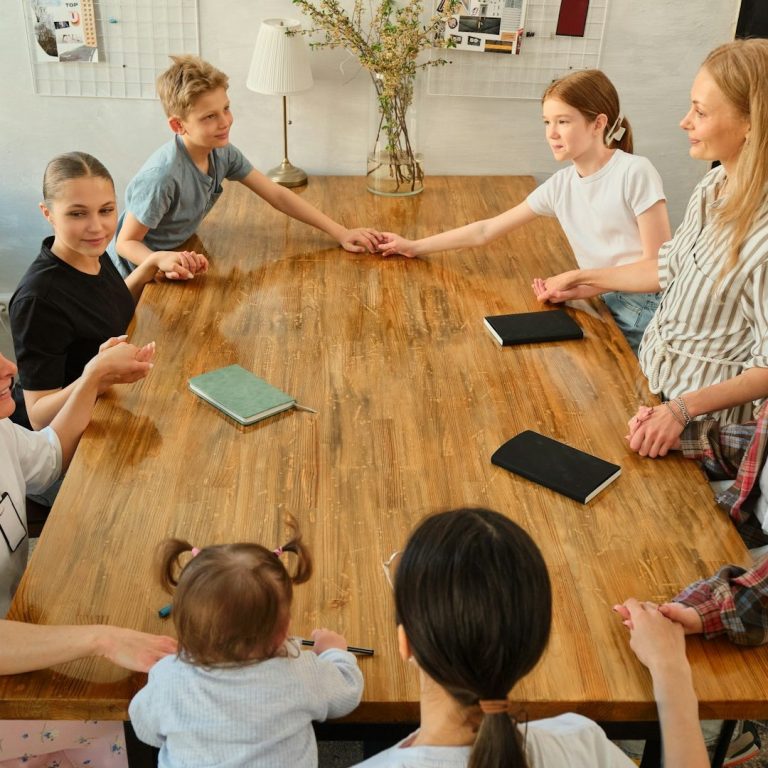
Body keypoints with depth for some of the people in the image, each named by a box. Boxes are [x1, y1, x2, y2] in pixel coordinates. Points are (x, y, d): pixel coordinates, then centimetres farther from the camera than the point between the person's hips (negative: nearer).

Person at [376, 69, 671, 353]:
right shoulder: (559, 185, 3)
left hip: (646, 309, -5)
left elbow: (657, 260, -15)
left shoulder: (634, 172, -14)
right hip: (607, 304, 5)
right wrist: (415, 247, 11)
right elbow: (485, 231, 9)